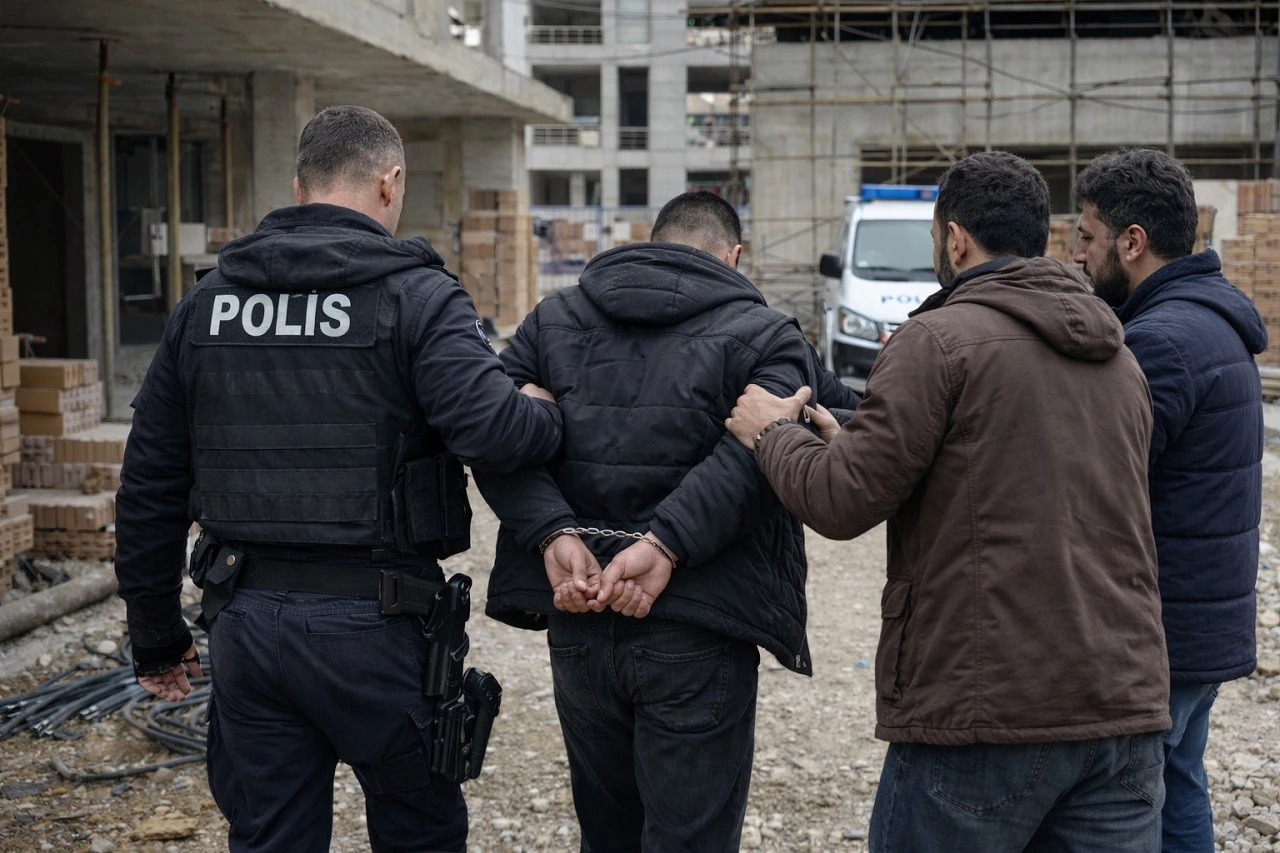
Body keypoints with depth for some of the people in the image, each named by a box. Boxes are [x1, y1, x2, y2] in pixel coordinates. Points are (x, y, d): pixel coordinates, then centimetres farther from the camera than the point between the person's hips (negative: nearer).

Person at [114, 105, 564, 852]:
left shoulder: (207, 302, 7)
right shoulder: (416, 295, -8)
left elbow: (151, 484, 9)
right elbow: (491, 427, -25)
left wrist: (157, 638, 18)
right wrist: (557, 421, -3)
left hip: (247, 621, 4)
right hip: (375, 622, -4)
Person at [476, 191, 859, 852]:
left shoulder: (552, 318, 11)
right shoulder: (763, 334, -1)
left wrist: (553, 534, -11)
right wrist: (665, 543, -22)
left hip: (576, 621, 4)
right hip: (697, 631, -4)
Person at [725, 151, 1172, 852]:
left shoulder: (940, 339, -8)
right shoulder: (1120, 359, 15)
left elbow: (842, 502, -12)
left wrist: (772, 432, 9)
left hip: (988, 714, -6)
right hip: (1124, 707, 6)